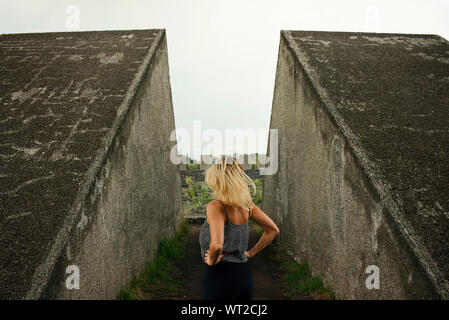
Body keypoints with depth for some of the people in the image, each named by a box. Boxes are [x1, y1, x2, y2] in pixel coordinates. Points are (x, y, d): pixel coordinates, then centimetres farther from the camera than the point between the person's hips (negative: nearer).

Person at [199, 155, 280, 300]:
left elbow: (216, 245, -31)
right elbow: (273, 230, 9)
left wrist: (211, 260, -12)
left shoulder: (215, 207, -18)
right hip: (244, 274, 6)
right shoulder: (247, 205, 1)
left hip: (219, 277, -6)